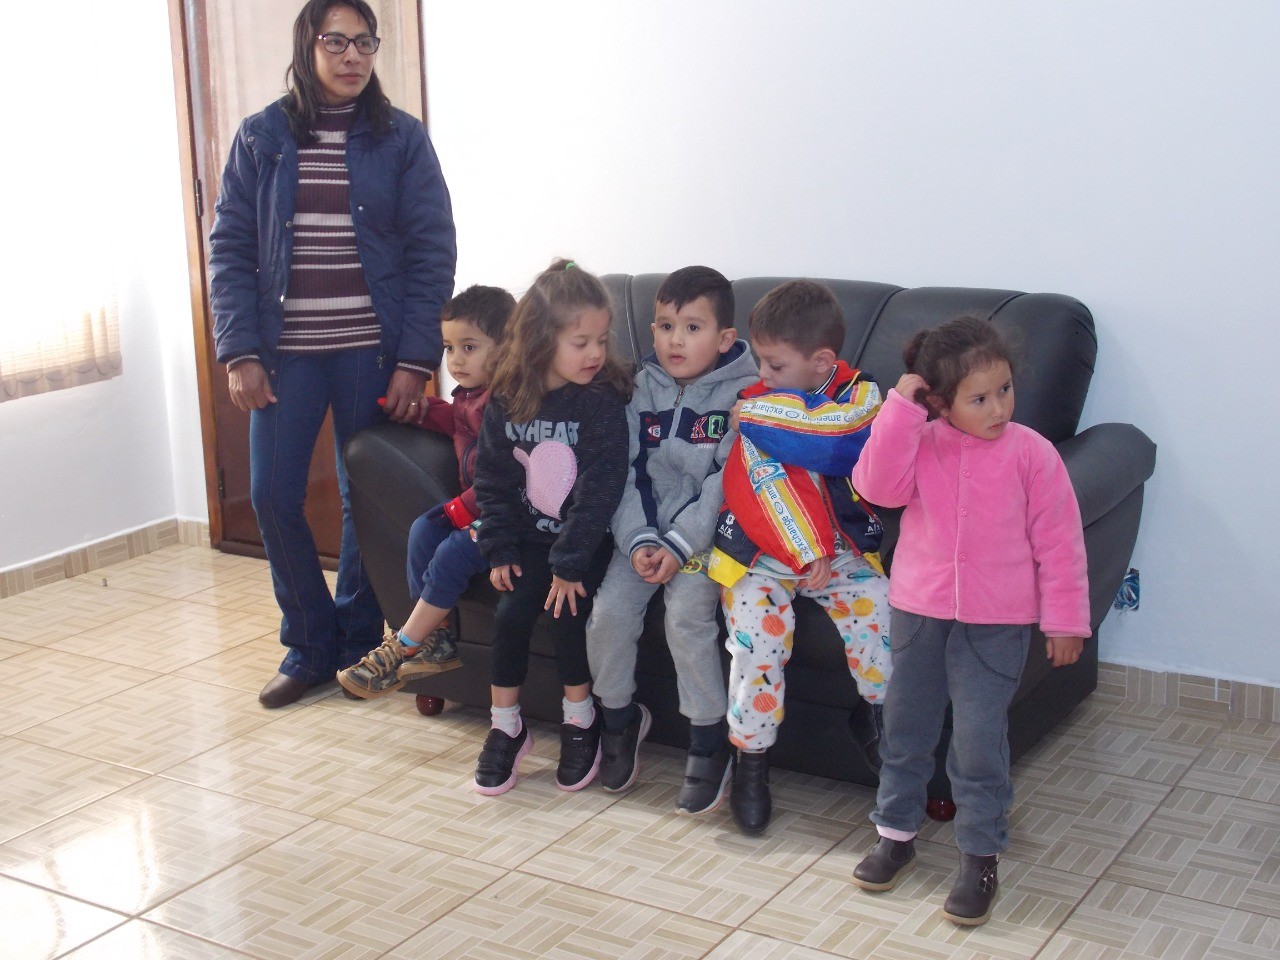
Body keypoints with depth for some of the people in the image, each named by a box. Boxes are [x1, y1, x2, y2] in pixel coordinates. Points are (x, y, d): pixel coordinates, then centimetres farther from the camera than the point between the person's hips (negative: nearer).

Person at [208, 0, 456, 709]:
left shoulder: (401, 139, 1)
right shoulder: (261, 138, 5)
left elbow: (432, 254, -2)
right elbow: (229, 249, 3)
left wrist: (415, 360, -10)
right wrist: (240, 352, -7)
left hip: (372, 350, -1)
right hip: (286, 350, 2)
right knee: (272, 497, 0)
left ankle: (357, 643, 23)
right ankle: (309, 645, 17)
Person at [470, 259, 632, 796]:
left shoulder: (603, 400, -16)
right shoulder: (507, 401, -3)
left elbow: (600, 488, -19)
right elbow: (492, 479, 4)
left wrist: (570, 562, -20)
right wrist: (499, 549, -4)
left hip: (587, 538, -3)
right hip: (529, 537, 4)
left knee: (567, 612, -20)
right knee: (511, 613, -12)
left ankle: (580, 722, 3)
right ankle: (506, 727, 5)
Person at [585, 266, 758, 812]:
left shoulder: (744, 395, -9)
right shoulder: (643, 389, 5)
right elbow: (627, 473, 2)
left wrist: (679, 546, -21)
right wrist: (639, 541, -12)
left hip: (707, 534, -4)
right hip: (644, 531, 4)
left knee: (687, 615, -25)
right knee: (608, 611, -14)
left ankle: (709, 742, -8)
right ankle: (620, 717, 12)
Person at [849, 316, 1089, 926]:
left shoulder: (1031, 453, -9)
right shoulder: (919, 445, -4)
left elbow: (1058, 541, -5)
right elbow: (879, 485, -22)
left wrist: (1065, 619, -4)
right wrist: (899, 410, -23)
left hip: (995, 622, -3)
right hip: (918, 610, 3)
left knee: (980, 739, -1)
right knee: (904, 726, 14)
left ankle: (981, 857, 16)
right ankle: (896, 833, 33)